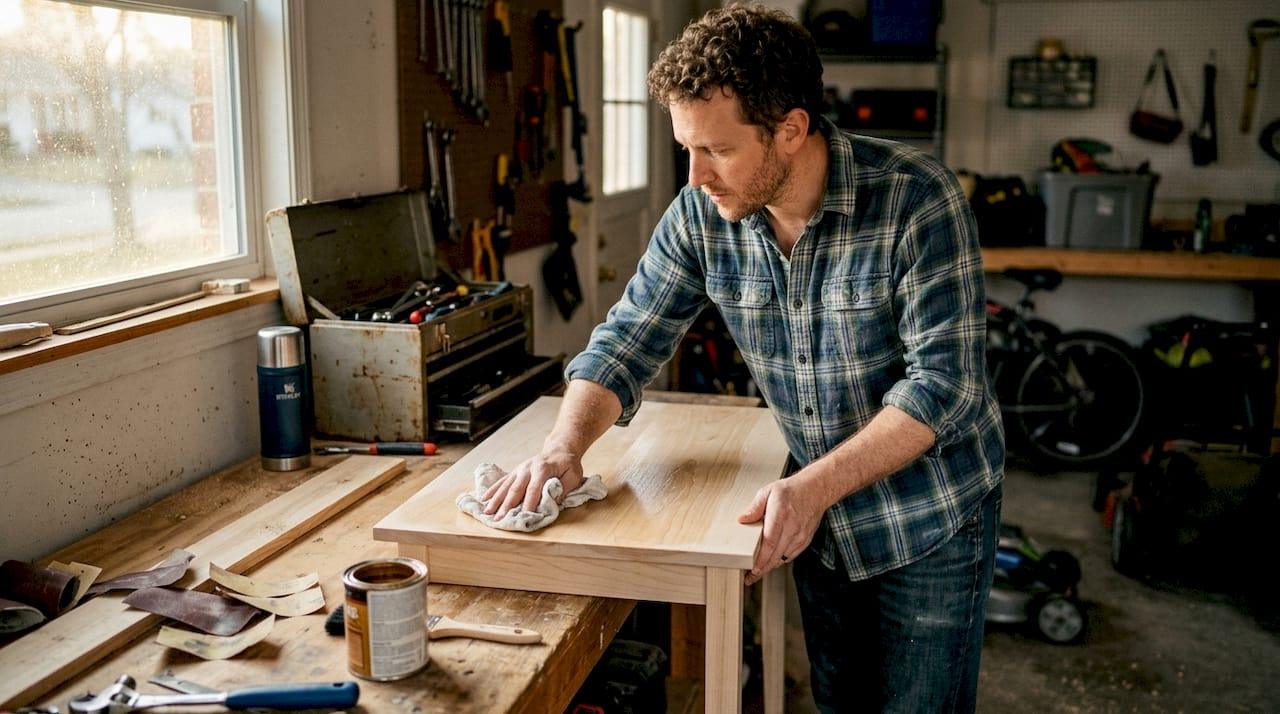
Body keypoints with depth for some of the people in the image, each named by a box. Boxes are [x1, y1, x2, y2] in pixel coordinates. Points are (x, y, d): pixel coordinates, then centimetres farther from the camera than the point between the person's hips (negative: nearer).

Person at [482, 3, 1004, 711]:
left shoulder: (917, 199, -24)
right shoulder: (701, 213, -11)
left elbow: (944, 381, -26)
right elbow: (626, 340, -5)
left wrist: (814, 486, -33)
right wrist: (564, 448, -22)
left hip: (930, 524, -4)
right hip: (817, 515, 4)